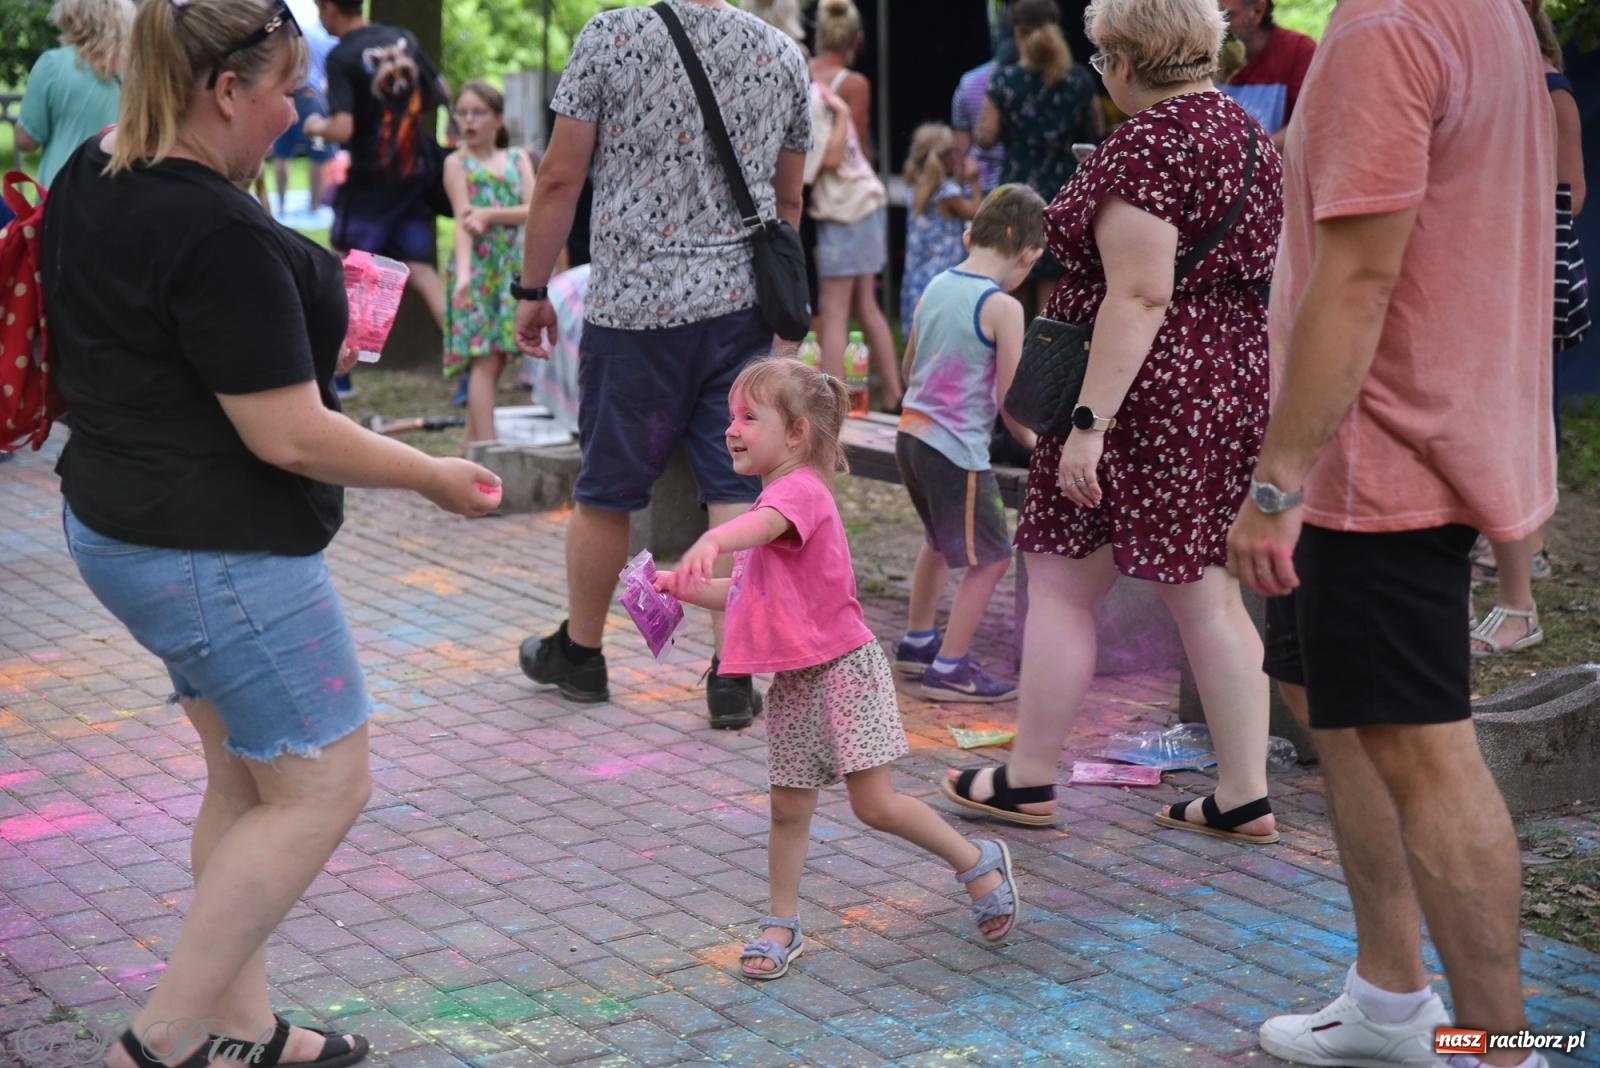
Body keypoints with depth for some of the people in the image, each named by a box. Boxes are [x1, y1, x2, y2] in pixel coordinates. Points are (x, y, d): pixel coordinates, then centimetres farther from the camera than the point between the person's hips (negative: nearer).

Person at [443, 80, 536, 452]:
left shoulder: (518, 158, 10)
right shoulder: (457, 162, 0)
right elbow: (463, 220, -12)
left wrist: (490, 214, -16)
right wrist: (462, 273, -24)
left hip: (513, 267, 4)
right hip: (478, 268, -4)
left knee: (498, 357, 5)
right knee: (484, 357, -11)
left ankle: (471, 439, 14)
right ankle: (486, 447, -14)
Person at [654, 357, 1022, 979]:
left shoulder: (798, 490, -17)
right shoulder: (779, 496, 15)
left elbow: (762, 524, -43)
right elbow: (750, 592, 24)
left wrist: (710, 542, -62)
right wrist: (684, 588, 13)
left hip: (843, 670, -9)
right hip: (794, 681, 9)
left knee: (875, 805, -7)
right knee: (788, 809, 10)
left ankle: (978, 863, 13)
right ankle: (782, 926, 19)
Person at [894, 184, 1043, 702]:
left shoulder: (935, 287, 7)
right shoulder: (1003, 308, -16)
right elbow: (1010, 403, -14)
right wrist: (1035, 444, 3)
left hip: (911, 434, 9)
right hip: (958, 450, -9)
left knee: (941, 539, 28)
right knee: (990, 557, 3)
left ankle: (916, 643, 39)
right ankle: (948, 669, 5)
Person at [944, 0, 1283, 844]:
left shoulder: (1143, 146, -16)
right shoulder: (1248, 133, 12)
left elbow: (1140, 297, -23)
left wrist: (1088, 422, -23)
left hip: (1146, 397, -9)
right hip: (1235, 389, 9)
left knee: (1061, 585, 3)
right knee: (1206, 593, 12)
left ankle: (1027, 781, 13)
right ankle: (1244, 798, 13)